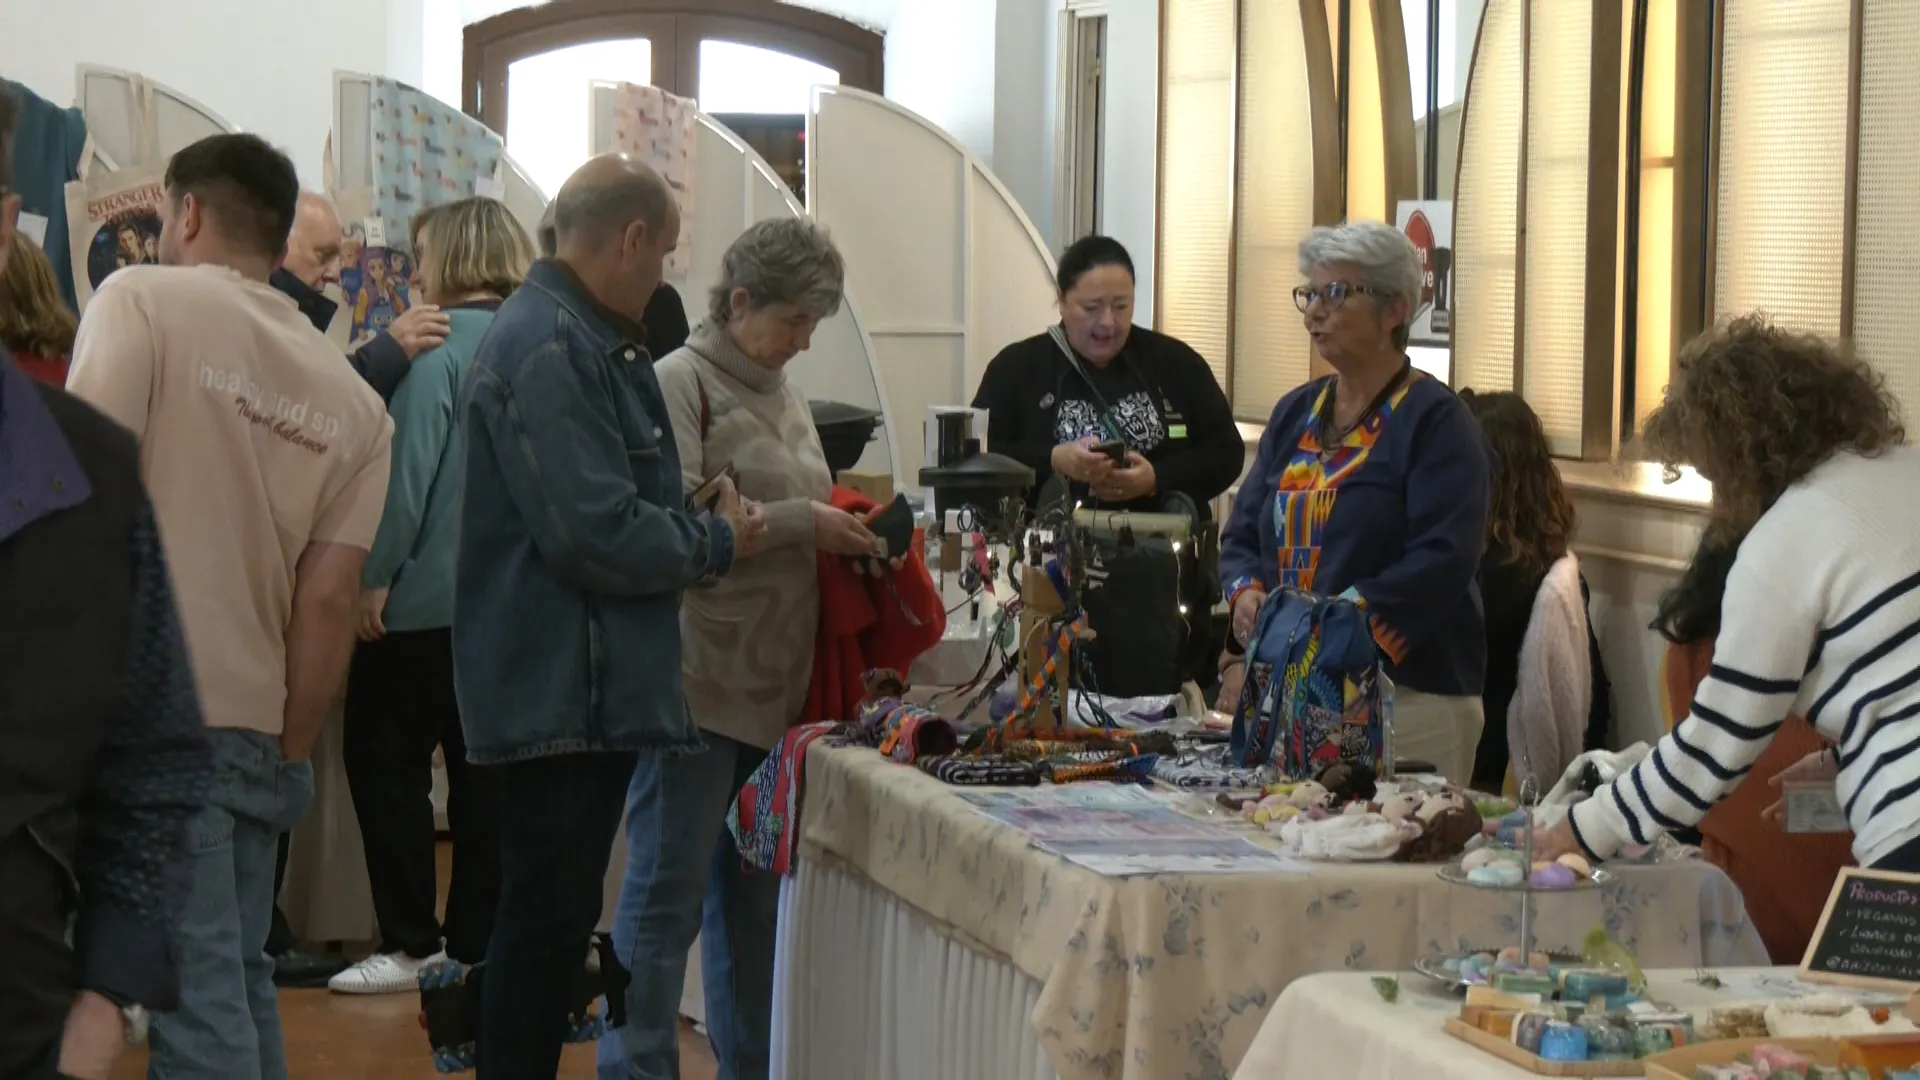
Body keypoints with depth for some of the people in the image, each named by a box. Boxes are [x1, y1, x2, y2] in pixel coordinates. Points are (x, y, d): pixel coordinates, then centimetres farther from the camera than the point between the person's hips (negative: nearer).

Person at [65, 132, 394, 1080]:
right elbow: (328, 598, 6)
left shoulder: (142, 300, -4)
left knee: (196, 994, -6)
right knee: (236, 979, 17)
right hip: (255, 721, 5)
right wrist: (292, 752, 13)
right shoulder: (353, 402, 10)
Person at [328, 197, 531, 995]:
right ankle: (476, 944, 14)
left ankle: (411, 943, 1)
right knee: (481, 769, 11)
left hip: (429, 597, -7)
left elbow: (411, 466, -18)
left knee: (385, 761, 3)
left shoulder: (441, 345, -14)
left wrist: (377, 574, -13)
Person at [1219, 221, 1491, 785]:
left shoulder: (1436, 420, -7)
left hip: (1407, 695, -6)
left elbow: (1442, 560, -17)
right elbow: (1242, 533, 14)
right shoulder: (1295, 414, 14)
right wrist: (1247, 593, -8)